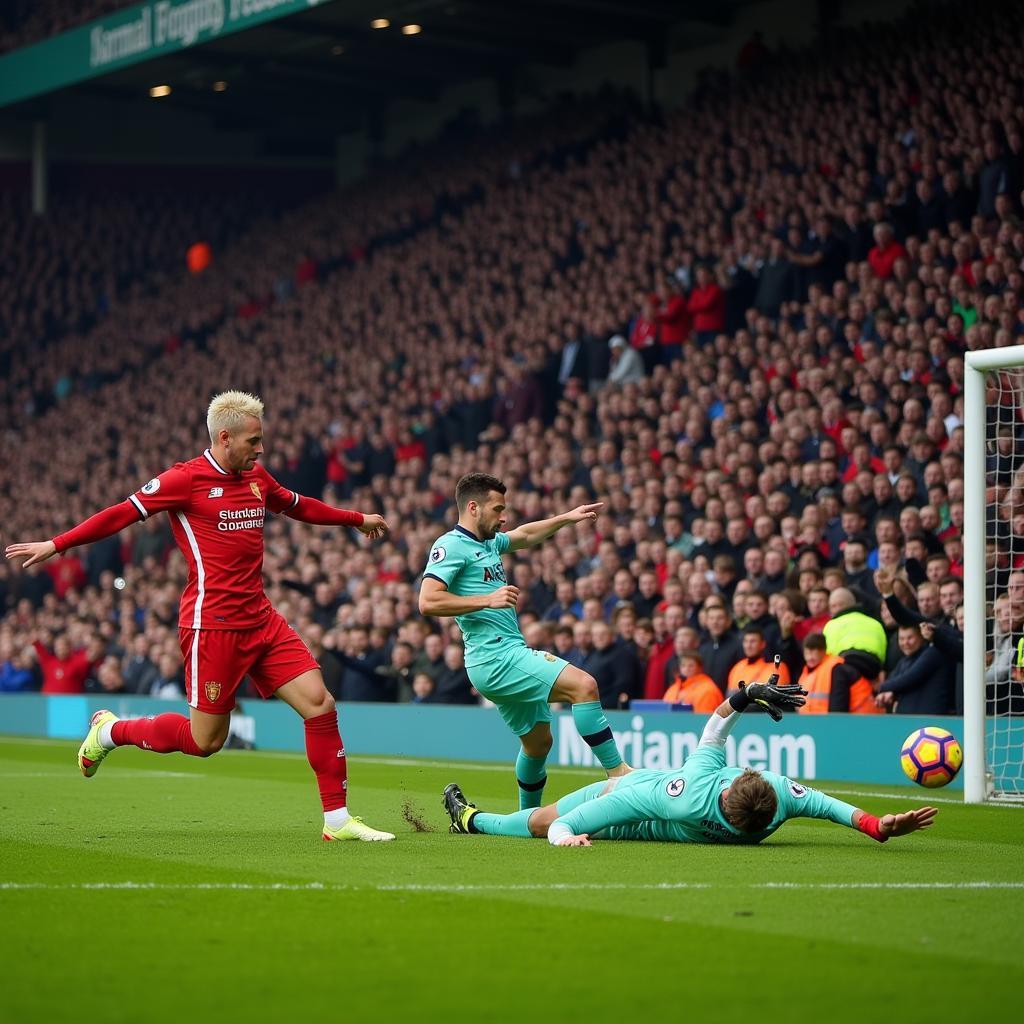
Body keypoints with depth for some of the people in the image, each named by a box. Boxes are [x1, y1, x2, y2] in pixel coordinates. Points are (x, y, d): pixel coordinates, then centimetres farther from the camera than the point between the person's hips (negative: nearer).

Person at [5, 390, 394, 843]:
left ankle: (337, 819, 3)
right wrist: (56, 544, -10)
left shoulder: (256, 478, 13)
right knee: (205, 740, -2)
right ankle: (109, 731, 23)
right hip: (213, 624, -7)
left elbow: (300, 506, 33)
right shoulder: (186, 479, -8)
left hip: (261, 620, 7)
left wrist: (357, 519, 42)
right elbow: (121, 514, -7)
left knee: (319, 704, -4)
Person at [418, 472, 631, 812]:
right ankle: (616, 771, -19)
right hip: (496, 657, -10)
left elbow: (526, 535, 41)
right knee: (583, 684, -21)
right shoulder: (452, 546, -9)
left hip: (511, 653, 10)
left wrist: (567, 518, 36)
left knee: (538, 741, 18)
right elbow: (428, 601, -21)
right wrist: (487, 600, -22)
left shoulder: (488, 543, 20)